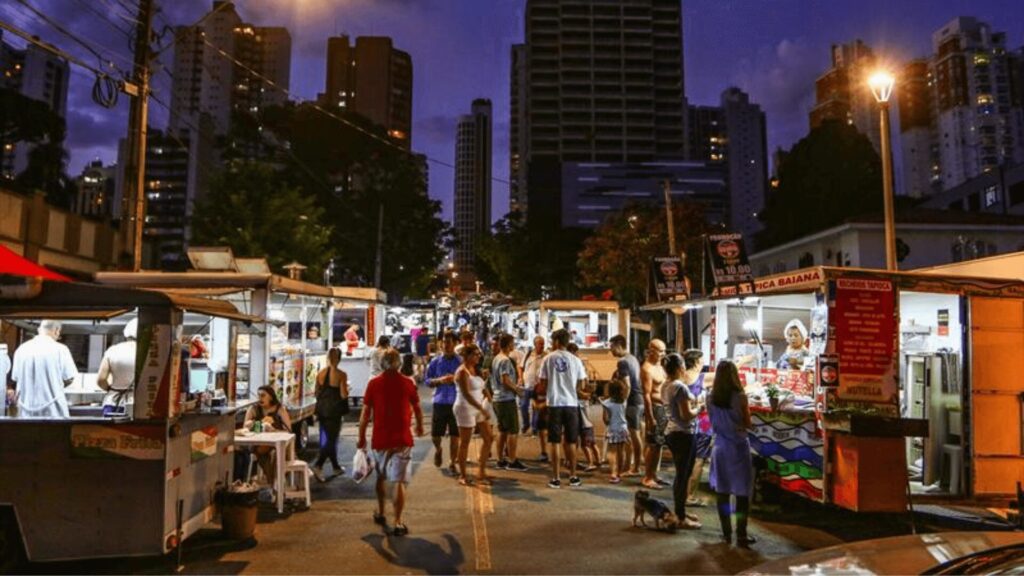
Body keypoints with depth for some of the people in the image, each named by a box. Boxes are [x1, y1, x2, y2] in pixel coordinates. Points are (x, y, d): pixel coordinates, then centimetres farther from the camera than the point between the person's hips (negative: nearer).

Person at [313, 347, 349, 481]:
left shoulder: (320, 373, 2)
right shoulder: (341, 374, -13)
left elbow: (317, 393, 8)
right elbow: (343, 395, -14)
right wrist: (346, 388, 5)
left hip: (322, 409, 6)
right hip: (334, 410, -5)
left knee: (328, 438, 16)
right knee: (331, 439, 2)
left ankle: (336, 467, 26)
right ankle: (318, 465, -14)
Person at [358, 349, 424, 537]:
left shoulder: (373, 384, -4)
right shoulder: (408, 383, -4)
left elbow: (365, 413, -4)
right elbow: (417, 409, 8)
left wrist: (361, 437, 6)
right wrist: (420, 426, 26)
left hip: (380, 439, 2)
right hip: (402, 439, -2)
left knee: (381, 477, 23)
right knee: (399, 481, 0)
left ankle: (380, 513, 36)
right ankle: (397, 523, -3)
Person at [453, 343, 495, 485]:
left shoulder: (476, 369, 10)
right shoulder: (462, 371, -15)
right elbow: (466, 394, -22)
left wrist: (488, 399, -3)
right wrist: (482, 409, -26)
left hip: (479, 408, 8)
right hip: (466, 409, -8)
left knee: (488, 438, 8)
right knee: (465, 443, 3)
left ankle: (481, 472, 19)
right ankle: (462, 476, 15)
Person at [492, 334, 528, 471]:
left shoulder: (496, 359, 12)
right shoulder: (506, 360, -17)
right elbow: (505, 380, -24)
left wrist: (515, 386, 14)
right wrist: (517, 389, -10)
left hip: (498, 399, 10)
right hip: (507, 399, -10)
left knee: (502, 430, 14)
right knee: (513, 431, -3)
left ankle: (501, 460, 20)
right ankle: (512, 461, 1)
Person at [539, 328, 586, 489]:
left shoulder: (548, 359, -3)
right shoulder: (575, 360, 1)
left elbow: (543, 384, -1)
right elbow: (581, 384, 5)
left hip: (554, 404, -2)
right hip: (571, 404, 2)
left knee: (554, 442, 5)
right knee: (570, 442, 12)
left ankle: (556, 478, 7)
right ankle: (573, 477, 17)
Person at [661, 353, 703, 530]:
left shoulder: (665, 387, 8)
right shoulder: (680, 387, -19)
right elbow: (686, 415, -20)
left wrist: (691, 402, 13)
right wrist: (699, 408, -4)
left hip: (671, 432, 9)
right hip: (683, 434, -9)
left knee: (681, 474, 18)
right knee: (683, 475, -2)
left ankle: (680, 511, 28)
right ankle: (681, 518, 5)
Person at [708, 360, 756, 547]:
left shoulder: (712, 397, -4)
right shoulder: (739, 397, -15)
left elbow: (713, 422, 6)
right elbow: (748, 424, -5)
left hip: (719, 446, 4)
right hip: (738, 446, -4)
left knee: (721, 491, 11)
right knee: (742, 492, 6)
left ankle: (726, 532, 20)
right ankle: (741, 535, 8)